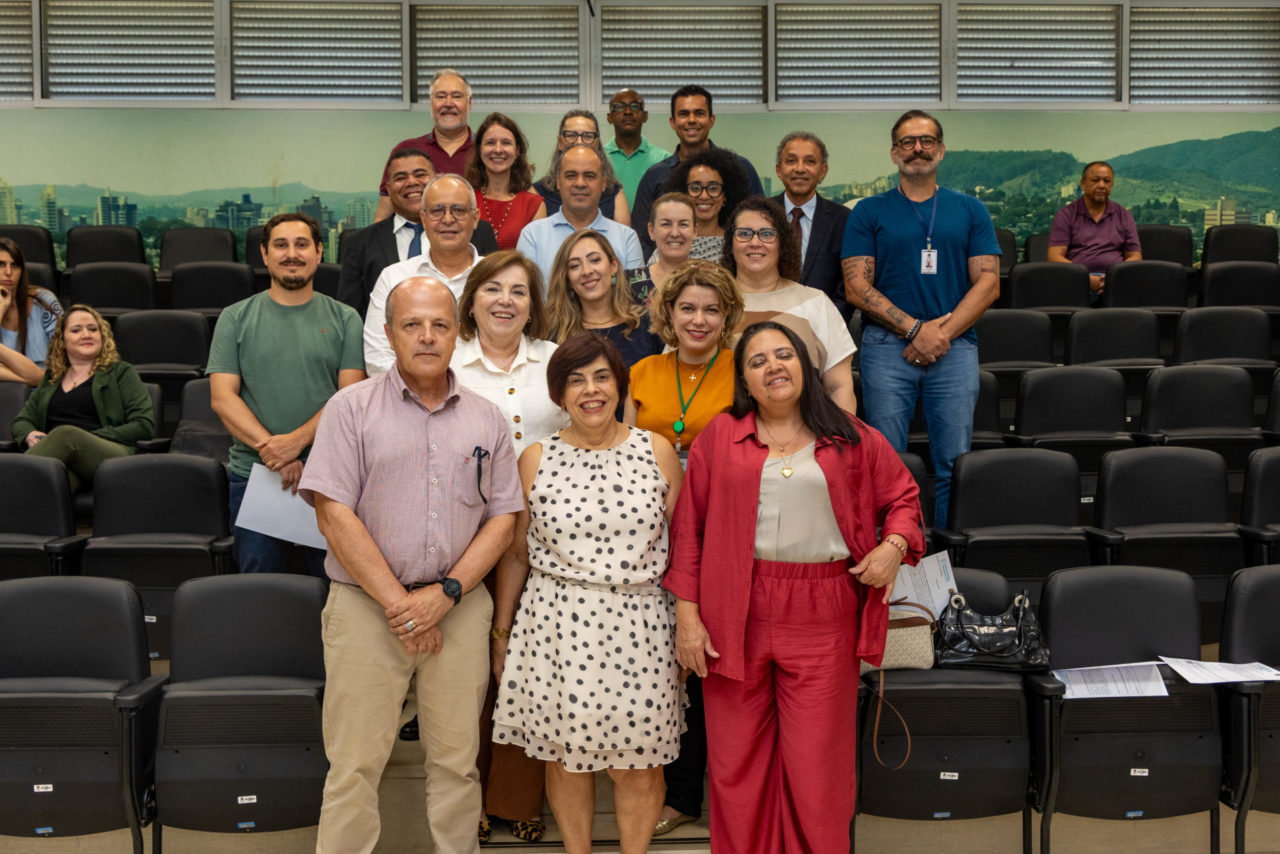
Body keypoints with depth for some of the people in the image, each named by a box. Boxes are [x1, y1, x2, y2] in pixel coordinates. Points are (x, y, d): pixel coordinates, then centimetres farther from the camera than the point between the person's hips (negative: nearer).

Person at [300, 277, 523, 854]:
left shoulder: (486, 420, 10)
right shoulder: (352, 408, 1)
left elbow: (503, 519, 6)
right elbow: (334, 515, -7)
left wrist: (444, 594, -7)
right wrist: (398, 602, -10)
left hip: (460, 607, 3)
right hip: (366, 605, -2)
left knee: (456, 759, 8)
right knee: (355, 763, 0)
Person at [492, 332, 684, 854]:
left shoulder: (657, 452, 4)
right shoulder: (536, 459, 4)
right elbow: (516, 552, 11)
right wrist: (501, 632, 13)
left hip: (637, 625, 0)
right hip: (556, 624, 0)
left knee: (637, 765, 4)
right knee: (566, 758, 7)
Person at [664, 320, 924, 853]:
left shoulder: (850, 438, 9)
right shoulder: (720, 437, 6)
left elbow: (902, 496, 18)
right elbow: (688, 526, 5)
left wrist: (894, 545, -3)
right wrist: (687, 613, -1)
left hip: (822, 619, 0)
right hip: (734, 615, 0)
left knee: (817, 760, 1)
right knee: (737, 758, 7)